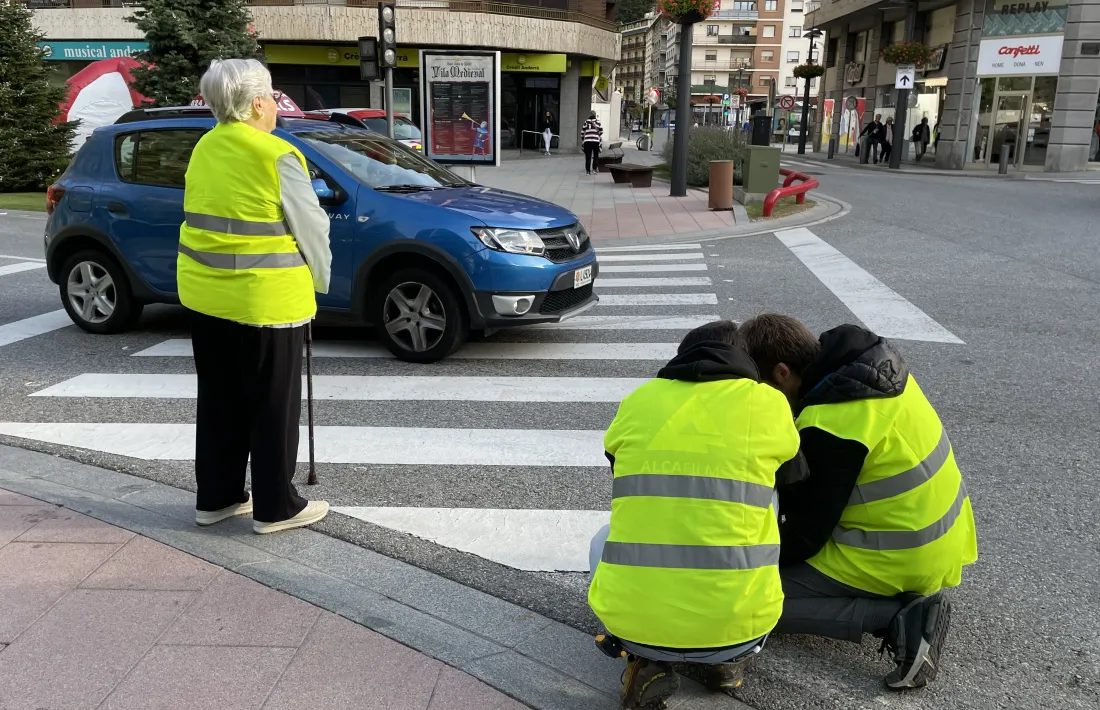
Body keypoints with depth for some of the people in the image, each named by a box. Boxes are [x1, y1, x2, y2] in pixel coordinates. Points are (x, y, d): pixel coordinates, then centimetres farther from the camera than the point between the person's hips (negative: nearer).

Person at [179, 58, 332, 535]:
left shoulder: (204, 148, 9)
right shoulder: (276, 156, -14)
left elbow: (205, 218, 15)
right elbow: (310, 228, -10)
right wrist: (317, 280, 6)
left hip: (204, 292, 8)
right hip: (264, 299, -8)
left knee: (219, 402, 16)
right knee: (272, 406, 3)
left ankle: (215, 497, 26)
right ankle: (275, 507, 12)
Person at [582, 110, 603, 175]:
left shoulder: (586, 122, 6)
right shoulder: (597, 121, 4)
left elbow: (582, 132, 6)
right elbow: (601, 131, 3)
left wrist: (582, 140, 17)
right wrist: (600, 138, 15)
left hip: (587, 141, 1)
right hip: (596, 141, -1)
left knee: (588, 156, 4)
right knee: (595, 156, 13)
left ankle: (588, 170, 3)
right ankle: (594, 169, 9)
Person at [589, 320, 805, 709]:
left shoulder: (636, 402, 8)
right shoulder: (769, 403, 4)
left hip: (631, 621, 1)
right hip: (736, 623, 0)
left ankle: (647, 662, 10)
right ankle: (723, 656, 17)